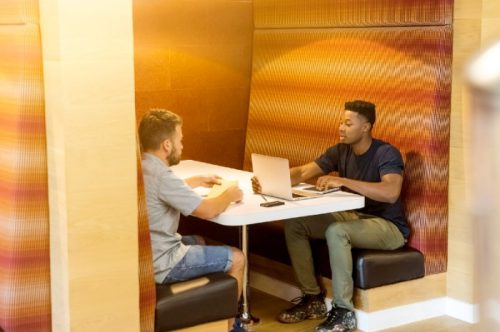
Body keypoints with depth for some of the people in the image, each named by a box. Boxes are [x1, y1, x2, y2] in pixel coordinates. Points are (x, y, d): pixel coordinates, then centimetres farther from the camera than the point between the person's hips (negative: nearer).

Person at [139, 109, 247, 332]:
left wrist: (196, 181, 28)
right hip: (159, 264, -10)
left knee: (199, 242, 33)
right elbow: (207, 211, -20)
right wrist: (230, 195, -2)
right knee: (236, 258, 4)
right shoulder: (159, 175, -25)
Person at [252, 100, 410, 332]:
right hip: (354, 217, 7)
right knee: (294, 224, -7)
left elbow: (391, 193, -36)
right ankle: (313, 299, 1)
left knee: (335, 231, -35)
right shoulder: (340, 151, 1)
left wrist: (343, 181, -38)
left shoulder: (387, 154, -19)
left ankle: (344, 311, -23)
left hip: (388, 227, -7)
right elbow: (302, 173, -6)